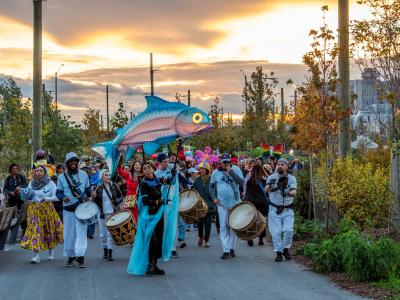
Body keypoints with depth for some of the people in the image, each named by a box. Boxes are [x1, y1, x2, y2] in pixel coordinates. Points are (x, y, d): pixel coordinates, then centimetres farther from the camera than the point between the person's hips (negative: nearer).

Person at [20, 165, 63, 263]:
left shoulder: (50, 183, -4)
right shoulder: (31, 184, 6)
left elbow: (57, 197, -8)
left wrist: (46, 199, -22)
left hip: (47, 209, -2)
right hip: (34, 210, 2)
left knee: (49, 230, 8)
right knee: (35, 230, -8)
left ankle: (51, 250, 32)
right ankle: (36, 255, -9)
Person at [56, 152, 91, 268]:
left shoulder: (83, 175, 8)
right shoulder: (62, 177, 5)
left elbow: (88, 189, 15)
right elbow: (58, 192, 5)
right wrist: (63, 197, -15)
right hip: (68, 209, 1)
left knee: (81, 232, -8)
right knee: (69, 233, 4)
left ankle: (80, 257, -9)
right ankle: (71, 256, 15)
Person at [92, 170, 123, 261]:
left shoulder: (114, 185, 0)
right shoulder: (98, 187, -2)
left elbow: (121, 197, 7)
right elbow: (95, 201, 3)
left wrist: (117, 201, -13)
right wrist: (94, 197, -17)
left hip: (112, 213, -1)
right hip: (102, 213, 1)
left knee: (110, 233, -4)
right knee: (103, 234, 8)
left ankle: (110, 254, -1)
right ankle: (105, 251, 26)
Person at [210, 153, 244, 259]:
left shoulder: (236, 169, 0)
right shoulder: (216, 173, 3)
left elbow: (242, 182, -13)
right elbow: (211, 186, 13)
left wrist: (231, 172, -17)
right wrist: (214, 197, 0)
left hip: (235, 203, 0)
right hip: (222, 204, 0)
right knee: (223, 227, -5)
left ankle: (231, 248, 20)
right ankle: (226, 250, -6)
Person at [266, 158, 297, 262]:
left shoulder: (291, 178, -1)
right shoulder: (272, 177, -1)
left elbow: (294, 193, -16)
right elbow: (267, 189, -20)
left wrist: (288, 193, -39)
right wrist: (270, 185, -44)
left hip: (288, 210, 0)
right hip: (274, 209, 0)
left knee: (288, 230, -11)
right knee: (276, 232, -3)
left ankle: (285, 249, 12)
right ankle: (278, 252, 11)